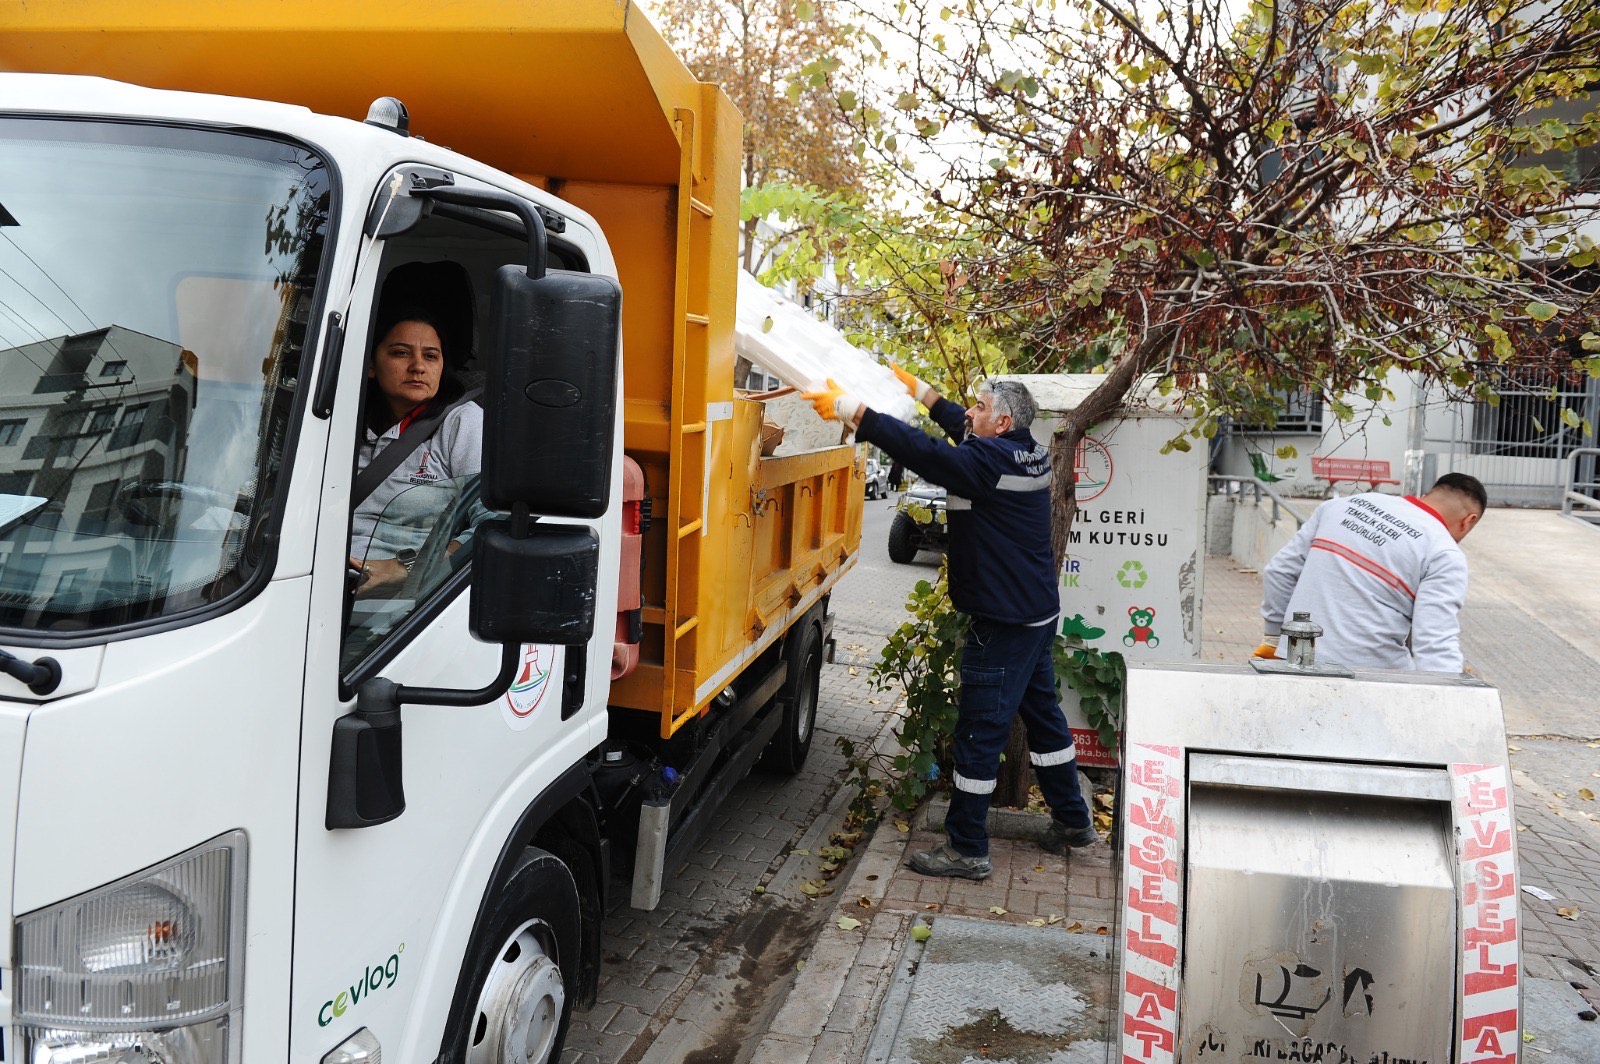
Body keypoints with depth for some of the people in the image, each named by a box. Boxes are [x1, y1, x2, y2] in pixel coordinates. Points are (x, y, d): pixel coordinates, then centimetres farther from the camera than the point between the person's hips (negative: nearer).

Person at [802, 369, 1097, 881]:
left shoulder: (991, 461, -21)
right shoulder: (1024, 453, 7)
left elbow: (921, 450, -27)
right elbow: (961, 429, 24)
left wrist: (848, 408, -24)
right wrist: (920, 390, 28)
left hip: (1004, 620, -10)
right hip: (1036, 612, 10)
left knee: (980, 729, -3)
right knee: (1042, 713, 20)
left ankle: (967, 848, 6)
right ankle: (1072, 822, 33)